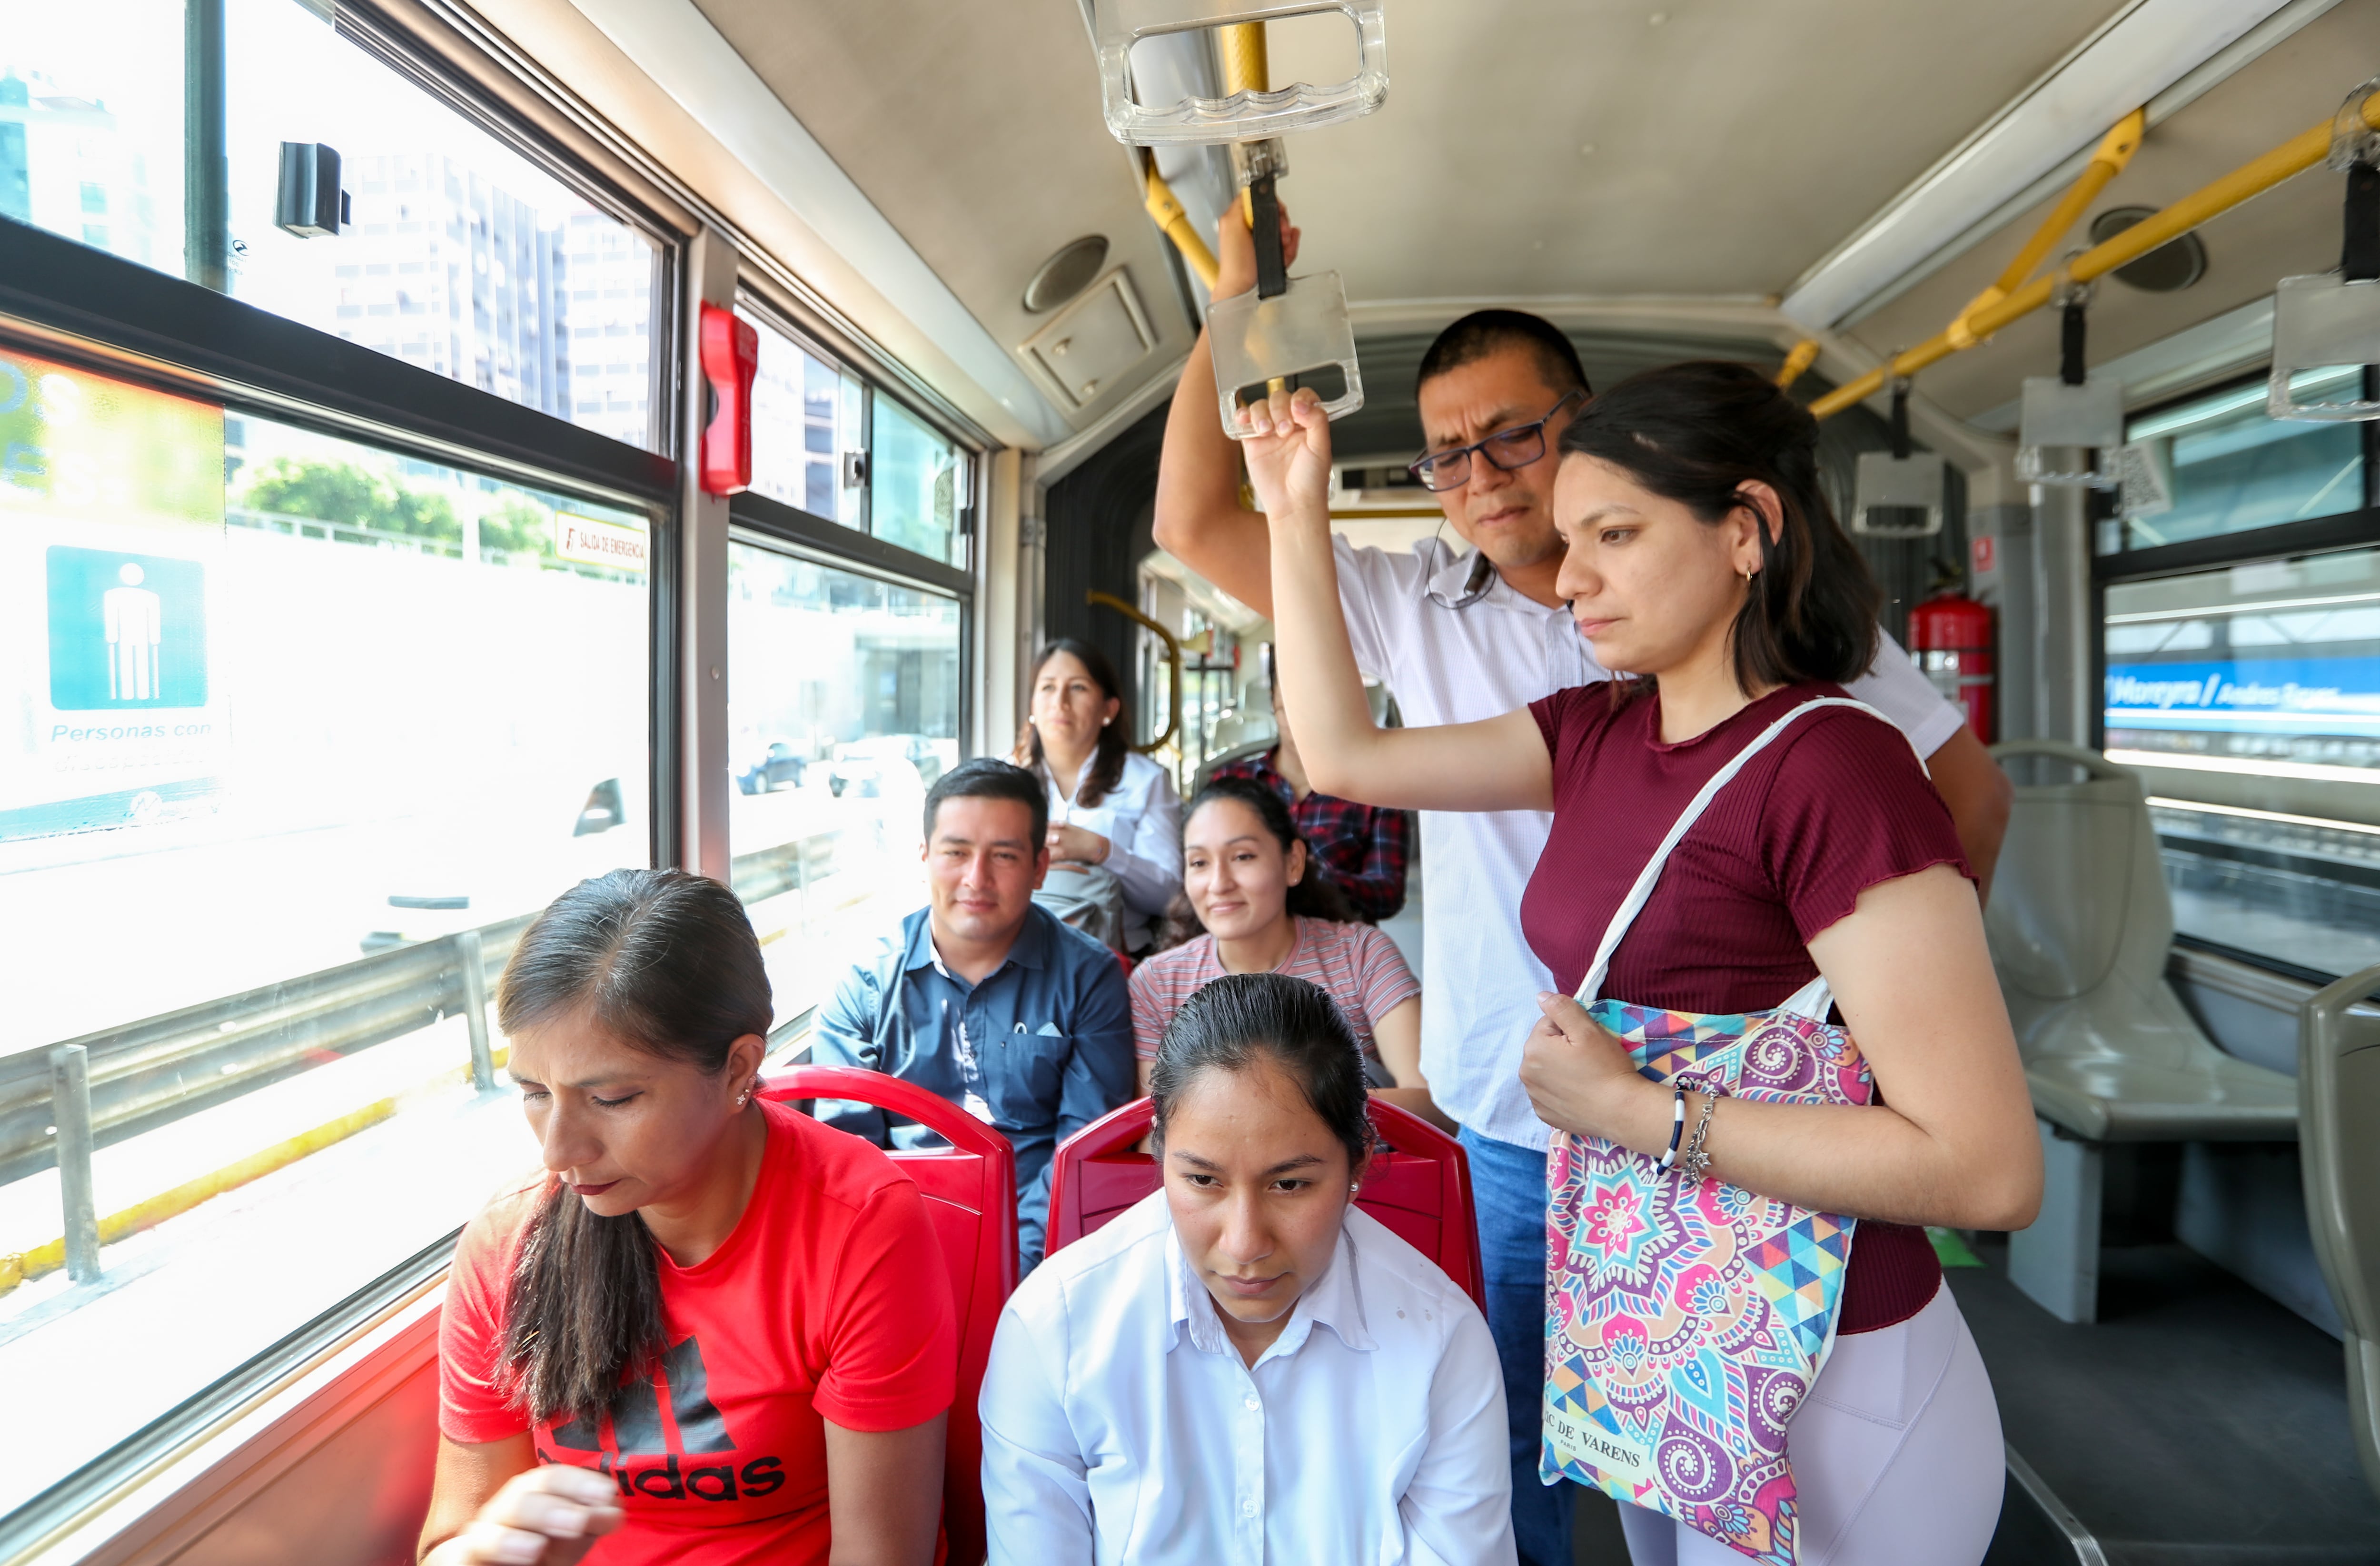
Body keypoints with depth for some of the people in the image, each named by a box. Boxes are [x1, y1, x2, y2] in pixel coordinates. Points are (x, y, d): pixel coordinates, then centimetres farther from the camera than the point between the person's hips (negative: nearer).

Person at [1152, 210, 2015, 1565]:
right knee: (1513, 1457, 16)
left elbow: (1970, 792, 3)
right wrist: (1239, 293, -1)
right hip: (1517, 1132, 2)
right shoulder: (1416, 611, 3)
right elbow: (1198, 522, 0)